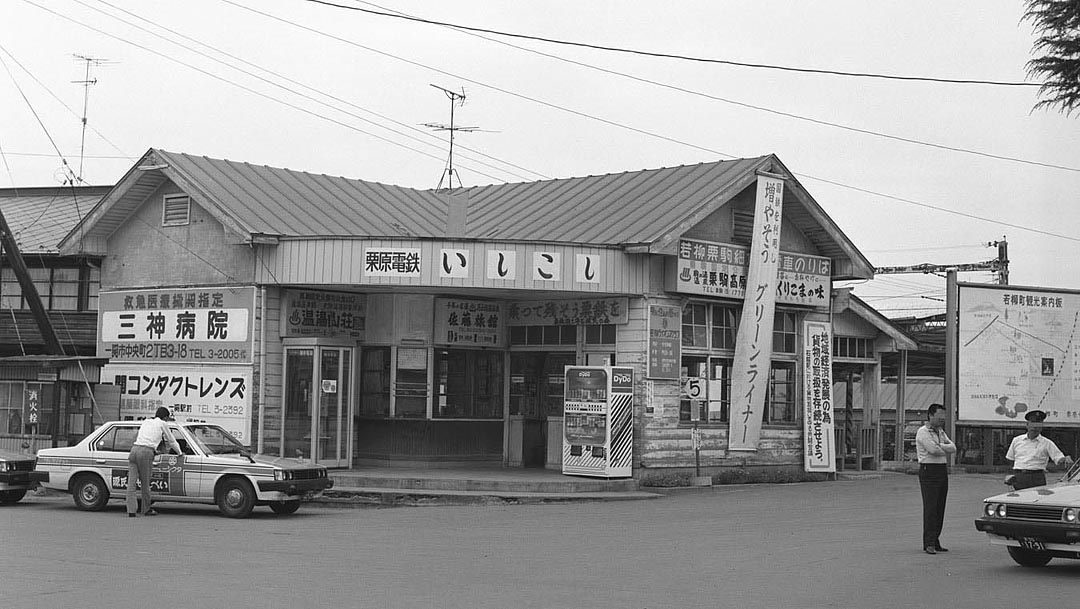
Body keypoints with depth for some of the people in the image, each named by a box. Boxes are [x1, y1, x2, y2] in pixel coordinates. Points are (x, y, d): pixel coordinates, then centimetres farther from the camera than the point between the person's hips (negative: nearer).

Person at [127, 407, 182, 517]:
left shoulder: (146, 422, 27)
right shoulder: (162, 424, 12)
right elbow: (172, 441, 23)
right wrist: (180, 453, 40)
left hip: (134, 449, 5)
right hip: (146, 452, -5)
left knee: (131, 482, -1)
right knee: (145, 483, 6)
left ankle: (131, 511, -7)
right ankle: (146, 509, 18)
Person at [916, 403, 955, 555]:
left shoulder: (940, 432, 19)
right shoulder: (923, 432, -7)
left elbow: (953, 447, 7)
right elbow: (933, 450, -20)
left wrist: (939, 446, -10)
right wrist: (946, 450, 0)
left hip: (942, 471, 8)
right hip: (929, 471, -8)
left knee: (940, 508, 7)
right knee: (930, 508, -11)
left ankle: (935, 542, 11)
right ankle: (929, 544, -12)